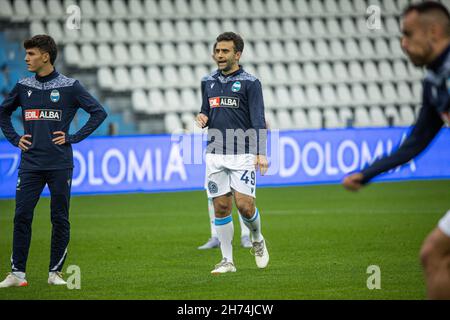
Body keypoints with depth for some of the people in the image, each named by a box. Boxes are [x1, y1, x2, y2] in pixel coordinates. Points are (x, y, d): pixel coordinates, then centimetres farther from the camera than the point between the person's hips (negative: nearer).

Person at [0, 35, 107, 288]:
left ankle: (55, 272, 12)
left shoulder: (69, 86, -2)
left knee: (60, 219, 3)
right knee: (22, 217, -3)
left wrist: (73, 138, -6)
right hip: (30, 164, 3)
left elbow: (99, 112, -1)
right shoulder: (23, 87, 9)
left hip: (60, 165, -3)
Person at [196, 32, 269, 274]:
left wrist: (261, 153, -18)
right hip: (215, 153, 4)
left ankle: (257, 240, 20)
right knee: (221, 207, 1)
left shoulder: (249, 82, -3)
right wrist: (202, 118, -2)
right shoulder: (208, 82, 12)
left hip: (242, 153, -4)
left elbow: (258, 120, -8)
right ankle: (227, 261, 8)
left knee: (244, 205, -11)